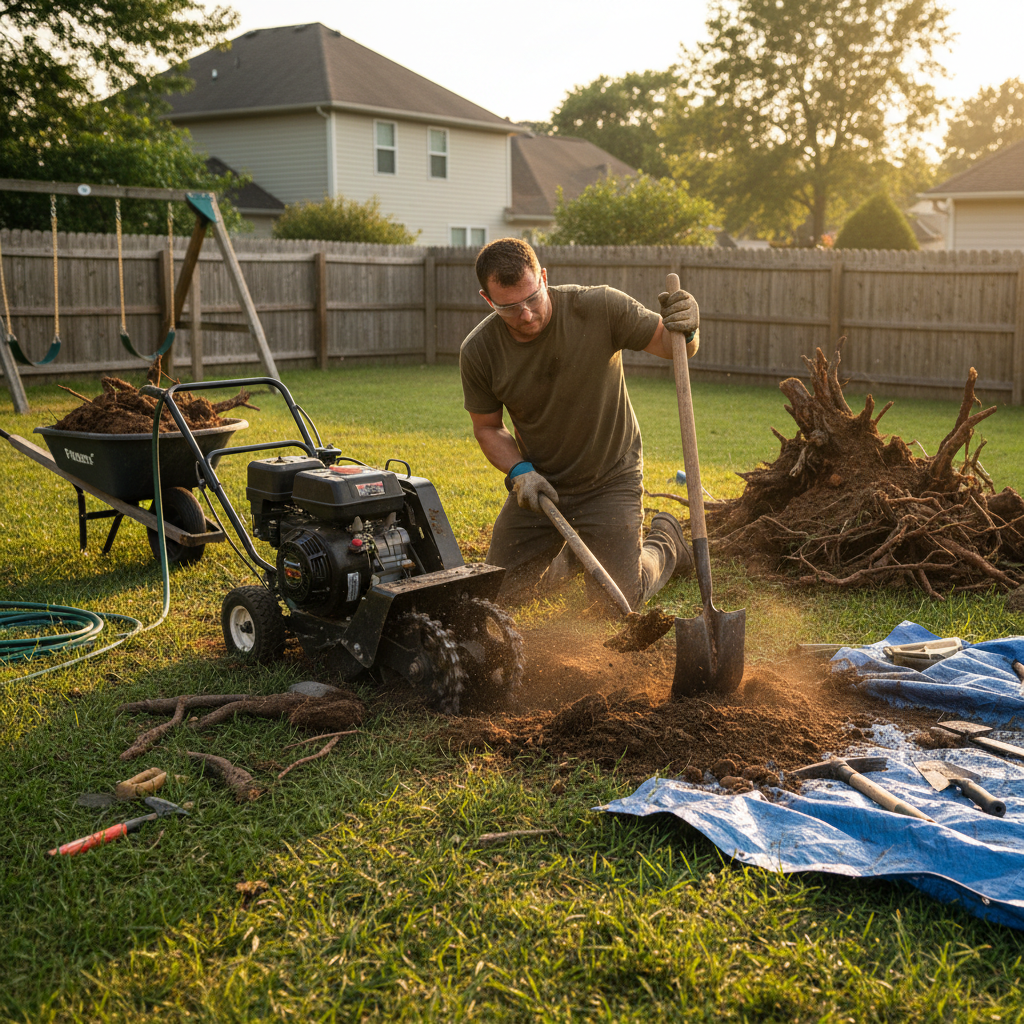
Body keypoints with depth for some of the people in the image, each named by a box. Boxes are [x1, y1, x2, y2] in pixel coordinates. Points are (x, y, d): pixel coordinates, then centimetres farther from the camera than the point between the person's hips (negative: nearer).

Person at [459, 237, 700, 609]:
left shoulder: (601, 307, -21)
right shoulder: (477, 352, -14)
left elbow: (669, 345, -10)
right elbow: (487, 428, 1)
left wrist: (686, 329, -35)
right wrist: (520, 472, -17)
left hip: (609, 480, -3)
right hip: (539, 483, 3)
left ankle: (664, 539, 29)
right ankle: (575, 551, 34)